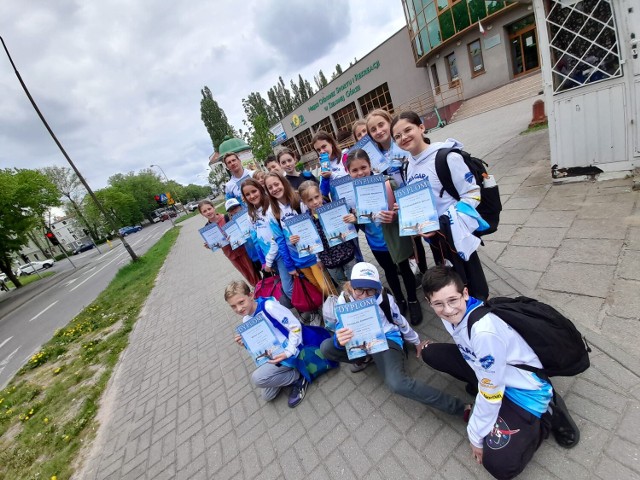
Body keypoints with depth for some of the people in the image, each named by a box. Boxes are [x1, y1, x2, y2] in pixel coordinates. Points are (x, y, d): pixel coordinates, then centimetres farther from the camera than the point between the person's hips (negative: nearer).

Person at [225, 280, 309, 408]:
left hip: (289, 351, -8)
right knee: (268, 396, 9)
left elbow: (295, 327, -21)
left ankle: (298, 376, -5)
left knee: (257, 378, -24)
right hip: (272, 356, 8)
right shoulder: (246, 320, 3)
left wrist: (288, 352, -27)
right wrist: (246, 344, -8)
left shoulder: (268, 306, -22)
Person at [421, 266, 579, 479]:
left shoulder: (485, 332, -37)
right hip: (486, 371, 6)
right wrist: (429, 346, 2)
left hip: (523, 388, -6)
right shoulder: (453, 313, -15)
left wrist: (476, 435, -11)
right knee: (431, 353, -5)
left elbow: (490, 393, -24)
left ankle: (547, 415, 6)